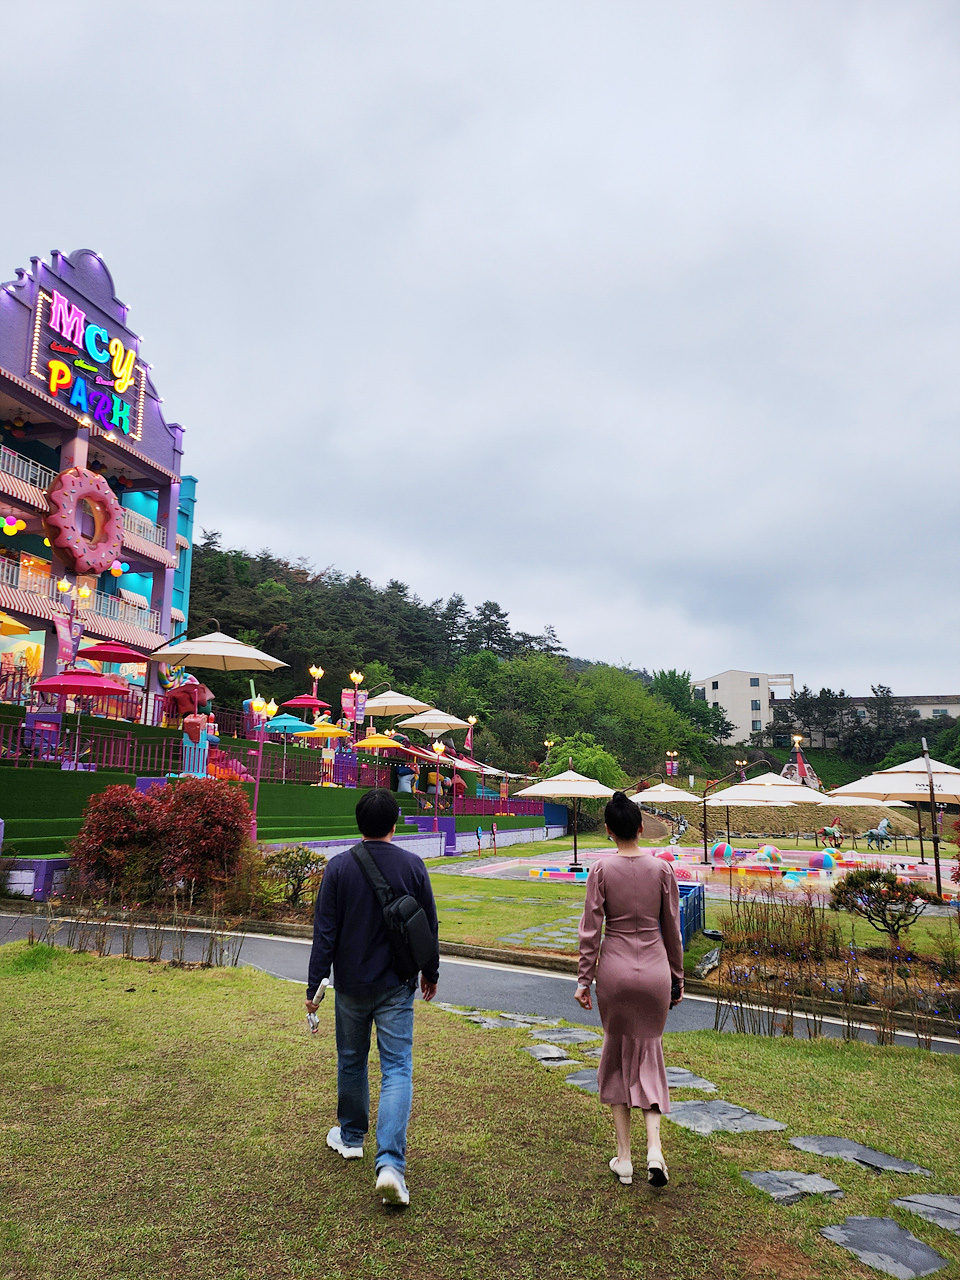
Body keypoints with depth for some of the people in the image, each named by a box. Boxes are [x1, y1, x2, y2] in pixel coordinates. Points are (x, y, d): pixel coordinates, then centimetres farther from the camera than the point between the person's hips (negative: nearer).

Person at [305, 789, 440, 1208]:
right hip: (396, 986, -1)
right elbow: (429, 927, 1)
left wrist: (313, 986, -2)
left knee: (351, 1061, 20)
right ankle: (391, 1162, -9)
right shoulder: (413, 866, -7)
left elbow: (325, 932, -9)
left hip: (351, 985, 1)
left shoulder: (339, 867, -9)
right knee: (397, 1070, 2)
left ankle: (350, 1137, 38)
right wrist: (430, 972, 15)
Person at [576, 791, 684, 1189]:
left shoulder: (601, 869, -9)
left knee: (618, 1055, 15)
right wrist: (677, 977, 14)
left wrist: (584, 980, 2)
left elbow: (591, 929, -7)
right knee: (649, 1053, 17)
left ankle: (624, 1158, 21)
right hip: (655, 968, 1)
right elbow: (672, 930, 3)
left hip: (615, 969, -1)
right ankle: (654, 1149, 5)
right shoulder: (662, 868, -4)